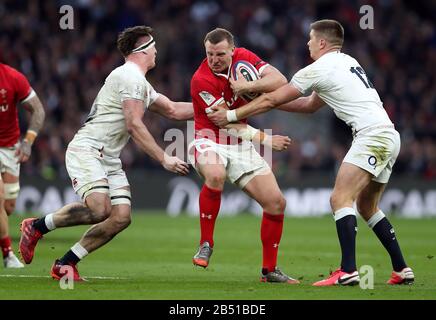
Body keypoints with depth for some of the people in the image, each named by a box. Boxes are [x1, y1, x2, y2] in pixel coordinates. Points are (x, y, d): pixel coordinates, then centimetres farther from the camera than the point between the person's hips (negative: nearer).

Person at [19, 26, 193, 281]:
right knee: (100, 209, -28)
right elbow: (134, 125, -18)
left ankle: (66, 264, 0)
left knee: (121, 217, -7)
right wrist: (164, 159, -18)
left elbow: (173, 110, 29)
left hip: (109, 159, 10)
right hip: (86, 151, -10)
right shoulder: (130, 76, -11)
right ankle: (37, 226, -6)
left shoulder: (143, 85, 21)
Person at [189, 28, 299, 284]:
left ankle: (270, 270, 14)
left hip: (240, 145, 6)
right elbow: (229, 124, -19)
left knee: (276, 202, 0)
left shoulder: (244, 58, -5)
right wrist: (266, 139, -13)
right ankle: (206, 244, -24)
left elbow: (280, 81, -14)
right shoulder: (201, 80, -21)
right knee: (215, 174, -40)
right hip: (211, 141, -6)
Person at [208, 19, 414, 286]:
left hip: (372, 136, -9)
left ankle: (348, 271, -26)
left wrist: (231, 116, 12)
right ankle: (402, 270, 17)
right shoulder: (348, 62, 23)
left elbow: (272, 100, 2)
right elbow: (311, 105, 30)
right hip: (390, 136, 9)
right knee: (367, 206, 17)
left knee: (340, 199, -15)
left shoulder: (318, 70, -4)